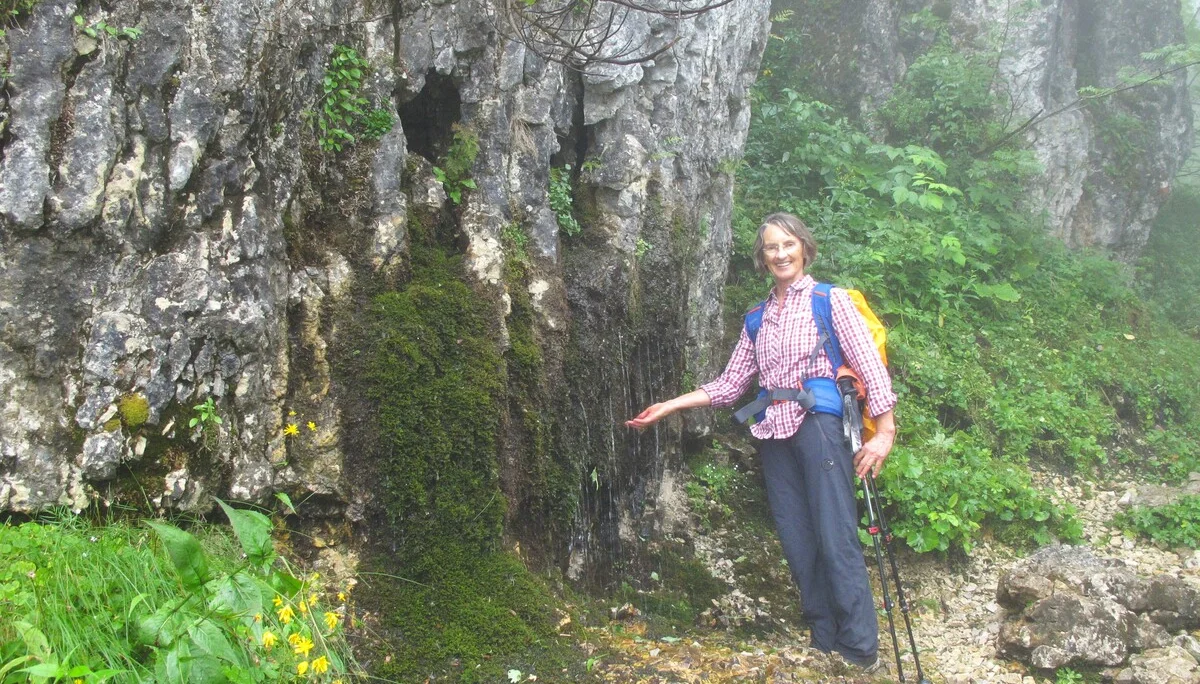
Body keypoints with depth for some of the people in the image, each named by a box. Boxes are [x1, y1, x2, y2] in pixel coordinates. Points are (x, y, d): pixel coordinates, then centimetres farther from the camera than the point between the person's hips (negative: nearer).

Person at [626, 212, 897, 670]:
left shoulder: (830, 301, 2)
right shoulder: (758, 317, 16)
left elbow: (871, 367, -4)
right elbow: (729, 386, 16)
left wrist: (884, 433, -12)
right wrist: (669, 406, 11)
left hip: (819, 426, -5)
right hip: (775, 435, 5)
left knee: (836, 540, -9)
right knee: (796, 542, 4)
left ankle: (861, 651, -3)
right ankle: (823, 643, 11)